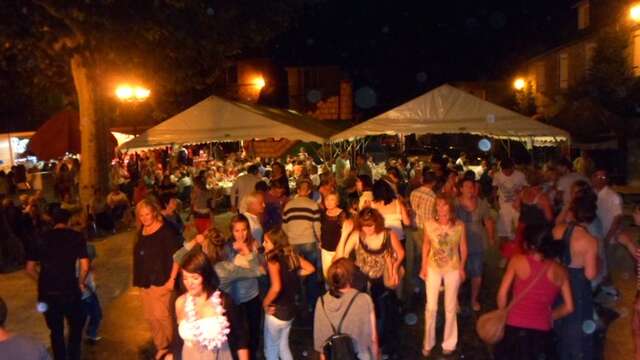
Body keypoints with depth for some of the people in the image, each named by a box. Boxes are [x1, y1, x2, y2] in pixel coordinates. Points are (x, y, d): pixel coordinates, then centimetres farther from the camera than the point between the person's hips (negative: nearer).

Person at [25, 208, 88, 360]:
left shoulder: (41, 238, 6)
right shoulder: (76, 236, -3)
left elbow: (30, 269, 7)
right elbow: (84, 267, -9)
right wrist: (80, 283, 7)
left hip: (46, 293, 3)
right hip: (68, 291, -3)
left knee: (56, 331, 19)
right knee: (76, 326, 20)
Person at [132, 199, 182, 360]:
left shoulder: (166, 231, -14)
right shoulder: (142, 232, 6)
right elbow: (139, 256, 17)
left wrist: (172, 278, -18)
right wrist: (139, 279, 14)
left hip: (161, 281, -7)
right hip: (144, 281, 7)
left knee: (162, 315, -3)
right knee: (150, 317, 13)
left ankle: (172, 347, 16)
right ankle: (161, 347, 29)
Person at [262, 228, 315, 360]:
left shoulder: (273, 260, -22)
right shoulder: (292, 255, -2)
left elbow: (276, 288, -33)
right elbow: (311, 268, 5)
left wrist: (265, 303, -17)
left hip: (276, 312, -7)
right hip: (290, 309, 7)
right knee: (283, 347, 23)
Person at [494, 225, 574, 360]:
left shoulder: (517, 260, -6)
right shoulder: (560, 270, 1)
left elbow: (502, 294, -7)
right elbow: (569, 307, 5)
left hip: (516, 328, -2)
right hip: (542, 332, 2)